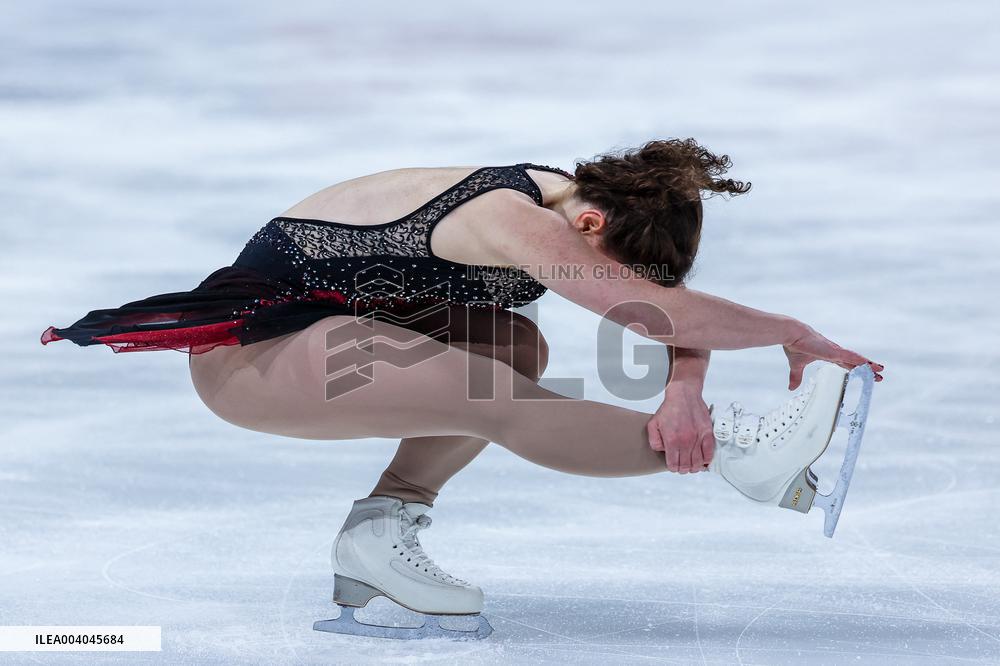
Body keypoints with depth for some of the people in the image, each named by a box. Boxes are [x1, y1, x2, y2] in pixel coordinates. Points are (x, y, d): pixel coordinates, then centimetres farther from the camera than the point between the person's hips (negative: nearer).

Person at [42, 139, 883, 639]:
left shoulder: (569, 200, -2)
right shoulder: (514, 221, -28)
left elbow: (677, 306, -2)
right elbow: (666, 316, -35)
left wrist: (684, 388, -23)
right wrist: (794, 335, -24)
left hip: (318, 324, 10)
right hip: (246, 348, -10)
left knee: (517, 346, -2)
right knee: (495, 397, -25)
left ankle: (383, 526, -7)